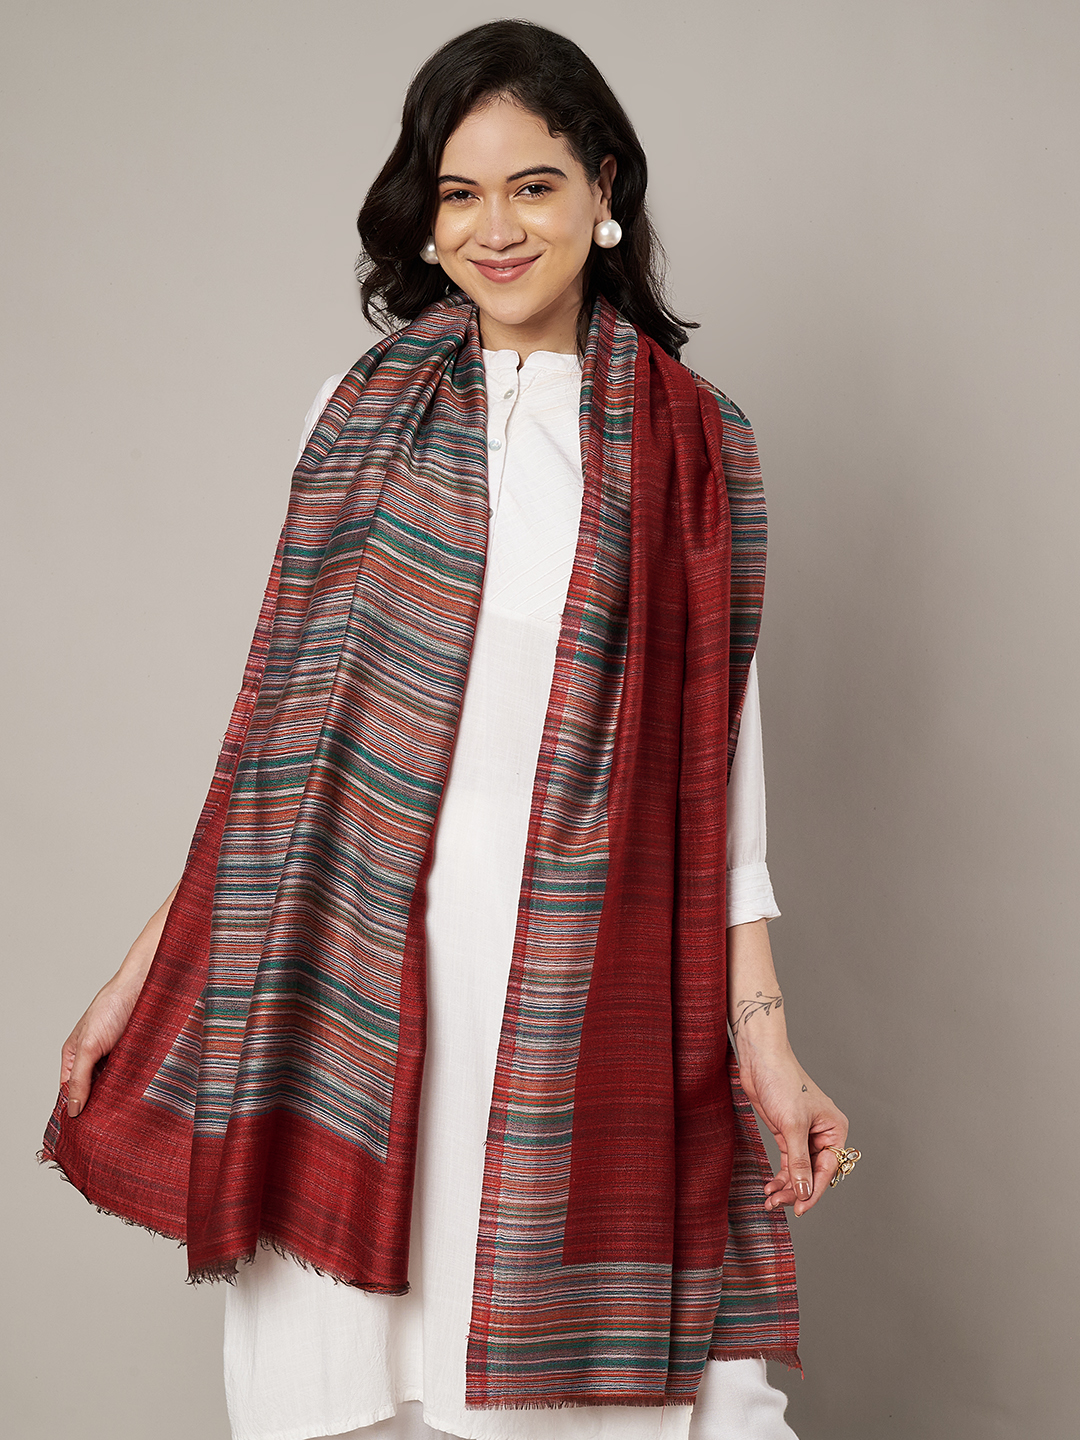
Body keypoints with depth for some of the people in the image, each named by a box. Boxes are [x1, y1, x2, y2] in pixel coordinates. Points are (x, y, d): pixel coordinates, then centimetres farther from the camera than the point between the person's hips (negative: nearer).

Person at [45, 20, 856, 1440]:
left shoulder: (698, 448, 6)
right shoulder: (366, 411, 9)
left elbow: (719, 754, 6)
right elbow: (288, 711, 10)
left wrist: (763, 1034, 1)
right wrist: (150, 967, 7)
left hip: (590, 997, -1)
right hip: (362, 973, 1)